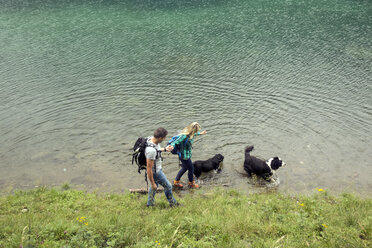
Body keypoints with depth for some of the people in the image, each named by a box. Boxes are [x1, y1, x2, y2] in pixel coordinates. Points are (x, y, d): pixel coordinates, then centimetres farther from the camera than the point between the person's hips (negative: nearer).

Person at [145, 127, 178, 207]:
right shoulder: (151, 150, -40)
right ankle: (172, 203, 38)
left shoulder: (152, 139, -13)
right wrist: (152, 183, -23)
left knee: (155, 185, 29)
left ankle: (150, 203, 48)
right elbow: (149, 169, -32)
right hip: (155, 171, -8)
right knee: (168, 186, 14)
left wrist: (165, 149, 23)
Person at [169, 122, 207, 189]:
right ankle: (191, 183, 39)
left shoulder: (190, 133, -6)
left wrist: (200, 133, 34)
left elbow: (194, 134, 19)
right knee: (191, 169, 13)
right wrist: (172, 146, -59)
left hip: (187, 155, 9)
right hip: (185, 156, -9)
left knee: (184, 168, 25)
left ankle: (176, 182, 42)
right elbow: (176, 142, -38)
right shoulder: (184, 136, -34)